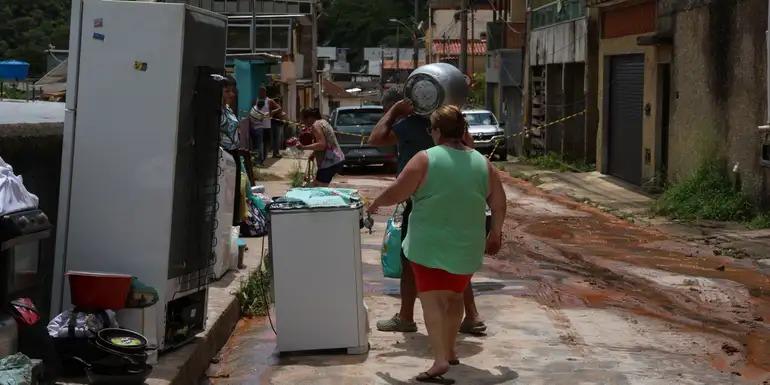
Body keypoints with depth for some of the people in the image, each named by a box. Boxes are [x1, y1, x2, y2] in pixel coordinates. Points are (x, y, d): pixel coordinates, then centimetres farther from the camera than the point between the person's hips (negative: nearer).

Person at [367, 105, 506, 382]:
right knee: (454, 297, 20)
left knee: (431, 298, -4)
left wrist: (376, 203, 10)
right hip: (466, 246, 5)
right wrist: (495, 233, 22)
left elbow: (397, 193, -9)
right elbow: (499, 204, 8)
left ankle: (440, 359, -15)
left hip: (429, 245, -5)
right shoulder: (483, 163, 4)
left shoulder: (425, 159, -10)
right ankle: (449, 351, 30)